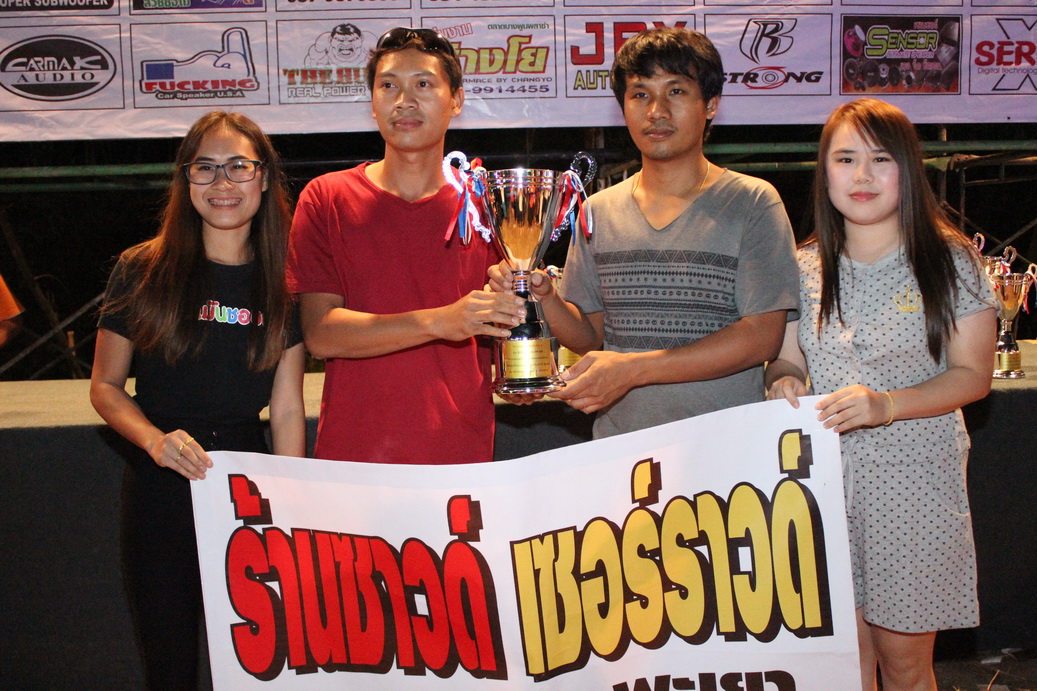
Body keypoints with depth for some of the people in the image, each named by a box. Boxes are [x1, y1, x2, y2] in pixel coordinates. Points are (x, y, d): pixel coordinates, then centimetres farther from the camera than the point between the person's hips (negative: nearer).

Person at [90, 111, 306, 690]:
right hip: (163, 490, -1)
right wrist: (155, 439, -17)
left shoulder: (284, 284, 2)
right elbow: (105, 386, 2)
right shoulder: (143, 273, -3)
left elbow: (287, 410, 1)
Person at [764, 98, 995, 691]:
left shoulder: (949, 260, -2)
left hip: (914, 484, -2)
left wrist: (886, 405, -20)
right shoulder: (805, 267, 6)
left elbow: (973, 374, -4)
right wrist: (783, 381, -11)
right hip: (825, 480, 2)